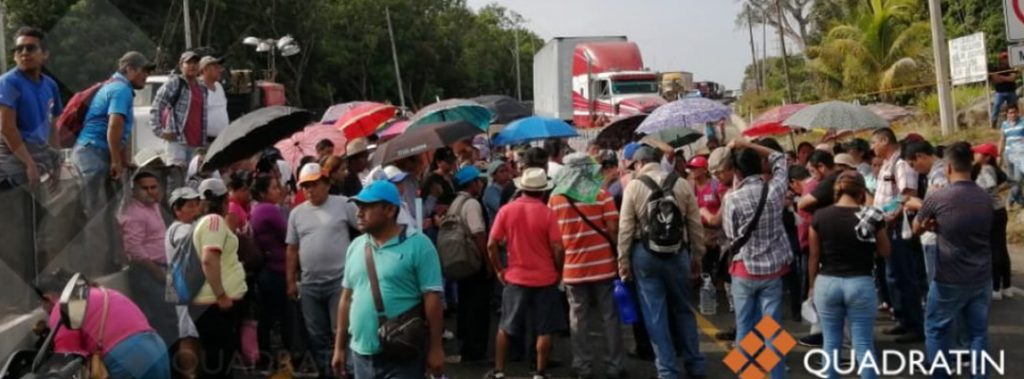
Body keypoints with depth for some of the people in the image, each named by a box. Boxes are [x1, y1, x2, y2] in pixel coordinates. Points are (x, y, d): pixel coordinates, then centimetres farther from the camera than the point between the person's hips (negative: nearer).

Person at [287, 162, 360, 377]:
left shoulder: (343, 205, -4)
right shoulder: (297, 213, 9)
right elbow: (292, 249, 13)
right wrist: (290, 281, 11)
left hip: (340, 280, -5)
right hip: (309, 284, 5)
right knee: (317, 336, 13)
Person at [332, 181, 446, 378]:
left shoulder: (418, 244, -9)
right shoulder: (356, 246, 9)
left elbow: (432, 298, -11)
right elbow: (347, 298, 14)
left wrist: (435, 348, -13)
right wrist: (340, 347, 14)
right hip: (362, 353, 6)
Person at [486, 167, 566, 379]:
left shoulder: (506, 210, -5)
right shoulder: (546, 212, -12)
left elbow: (491, 245, -5)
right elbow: (558, 249, -14)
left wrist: (499, 270, 8)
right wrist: (559, 271, 3)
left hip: (515, 278, 3)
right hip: (545, 279, -2)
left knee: (505, 327, 16)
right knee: (544, 330, 9)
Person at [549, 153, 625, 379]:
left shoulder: (555, 198, 0)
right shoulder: (601, 194, -4)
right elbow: (612, 229, -8)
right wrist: (617, 255, 4)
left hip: (573, 267, 1)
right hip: (602, 265, -1)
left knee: (579, 318, 7)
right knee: (609, 317, 7)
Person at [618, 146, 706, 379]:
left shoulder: (633, 185, -5)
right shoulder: (682, 184, 2)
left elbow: (626, 228, -6)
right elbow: (695, 225, 4)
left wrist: (623, 260, 1)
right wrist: (697, 255, 13)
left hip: (645, 253, -2)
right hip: (678, 251, 2)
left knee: (655, 314, 4)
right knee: (683, 310, 16)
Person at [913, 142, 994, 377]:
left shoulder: (937, 198, -14)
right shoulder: (987, 198, -1)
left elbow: (917, 229, 2)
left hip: (950, 279, -4)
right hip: (982, 278, 4)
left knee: (937, 329, 11)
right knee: (978, 331, 13)